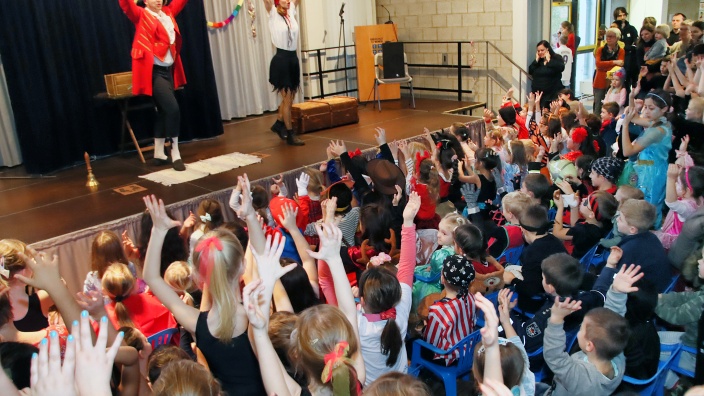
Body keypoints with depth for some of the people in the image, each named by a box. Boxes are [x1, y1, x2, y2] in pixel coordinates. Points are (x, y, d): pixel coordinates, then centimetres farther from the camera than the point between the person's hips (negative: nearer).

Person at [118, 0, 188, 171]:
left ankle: (159, 154, 21)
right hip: (153, 71, -7)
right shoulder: (141, 15, -4)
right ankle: (175, 153, -7)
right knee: (172, 108, -17)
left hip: (168, 70, 8)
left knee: (163, 111, 11)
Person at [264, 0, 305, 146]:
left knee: (289, 98, 16)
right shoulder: (273, 14, -5)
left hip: (293, 59, 7)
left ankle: (279, 123, 36)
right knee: (287, 99, -3)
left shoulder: (291, 12, 10)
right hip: (281, 60, -6)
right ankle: (290, 134, 4)